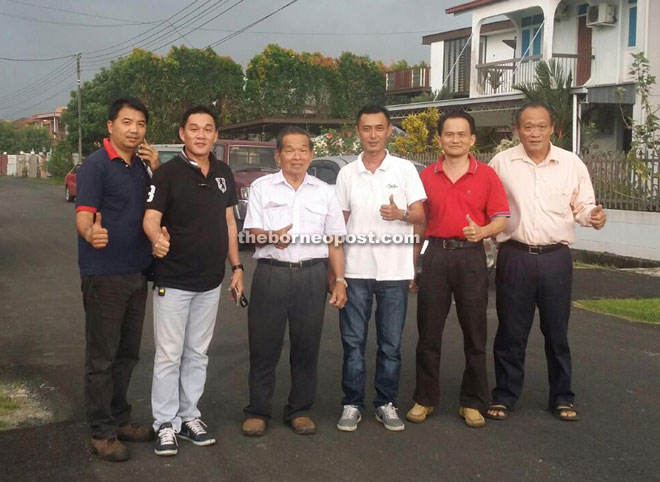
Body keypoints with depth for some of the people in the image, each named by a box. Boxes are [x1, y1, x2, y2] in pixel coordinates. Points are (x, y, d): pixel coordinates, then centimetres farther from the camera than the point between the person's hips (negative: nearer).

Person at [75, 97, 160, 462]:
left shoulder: (141, 165, 10)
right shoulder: (96, 165, -11)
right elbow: (83, 214, -20)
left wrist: (156, 168, -1)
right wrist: (90, 232, -43)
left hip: (136, 273, 7)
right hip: (104, 275, -7)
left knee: (127, 353, 15)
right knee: (102, 357, 0)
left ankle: (119, 419, 27)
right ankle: (102, 432, 10)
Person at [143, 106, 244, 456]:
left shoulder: (223, 174, 7)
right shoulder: (168, 173, -10)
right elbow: (151, 218, -19)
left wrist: (236, 266, 9)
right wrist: (157, 238, -42)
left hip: (211, 282, 5)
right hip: (173, 281, -5)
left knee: (197, 354, 14)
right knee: (169, 356, 1)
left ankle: (189, 416, 26)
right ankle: (165, 423, 12)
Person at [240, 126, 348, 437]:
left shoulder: (324, 192, 11)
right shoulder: (262, 187, 6)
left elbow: (334, 242, 11)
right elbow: (253, 231, 2)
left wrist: (340, 281, 3)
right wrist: (271, 237, -20)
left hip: (311, 274, 2)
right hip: (271, 273, -1)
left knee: (306, 346, 7)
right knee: (264, 345, 3)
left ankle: (300, 410, 20)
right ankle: (258, 411, 15)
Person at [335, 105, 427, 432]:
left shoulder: (405, 169, 2)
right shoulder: (347, 174, 8)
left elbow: (420, 215, 2)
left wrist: (401, 214, -21)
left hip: (394, 270, -1)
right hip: (355, 270, 1)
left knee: (391, 344, 7)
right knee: (353, 342, 4)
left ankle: (386, 404, 19)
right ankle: (352, 405, 14)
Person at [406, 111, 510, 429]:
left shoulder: (486, 175, 2)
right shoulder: (427, 176, 8)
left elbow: (501, 218, -1)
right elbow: (420, 222, 12)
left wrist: (481, 231, -22)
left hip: (471, 256, -1)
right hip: (435, 255, 2)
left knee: (475, 334, 5)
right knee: (428, 333, 6)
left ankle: (472, 403, 17)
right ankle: (425, 399, 19)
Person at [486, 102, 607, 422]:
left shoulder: (572, 164, 2)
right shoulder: (501, 163, 1)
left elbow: (583, 206, 5)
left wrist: (594, 216, -17)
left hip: (556, 258, 1)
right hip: (515, 257, 0)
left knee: (557, 331, 10)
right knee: (511, 331, 7)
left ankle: (562, 397, 24)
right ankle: (504, 395, 21)